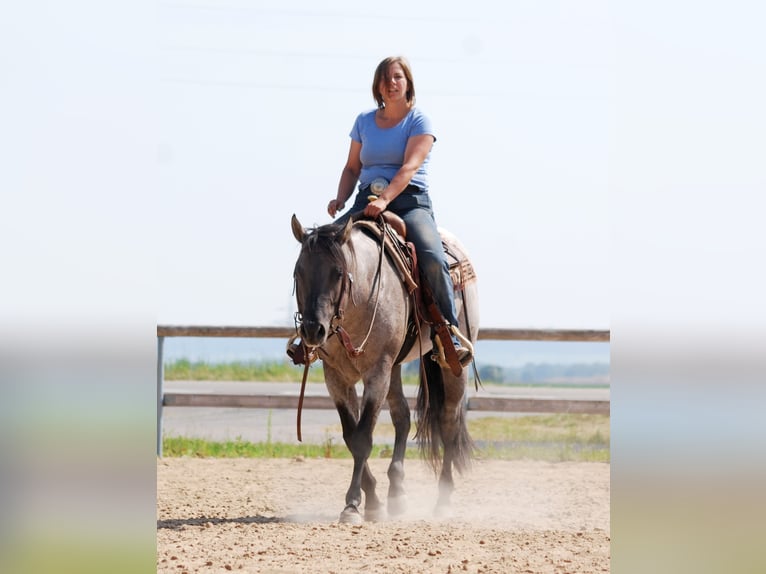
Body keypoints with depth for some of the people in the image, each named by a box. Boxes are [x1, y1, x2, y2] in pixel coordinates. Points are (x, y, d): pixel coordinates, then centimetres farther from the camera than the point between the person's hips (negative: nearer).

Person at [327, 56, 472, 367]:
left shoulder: (419, 121, 0)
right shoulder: (364, 121, 15)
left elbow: (409, 167, -14)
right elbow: (352, 167, 18)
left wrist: (385, 200, -29)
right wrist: (340, 199, -2)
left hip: (410, 202, -4)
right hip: (367, 201, 4)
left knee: (433, 259, -30)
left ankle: (452, 337, -24)